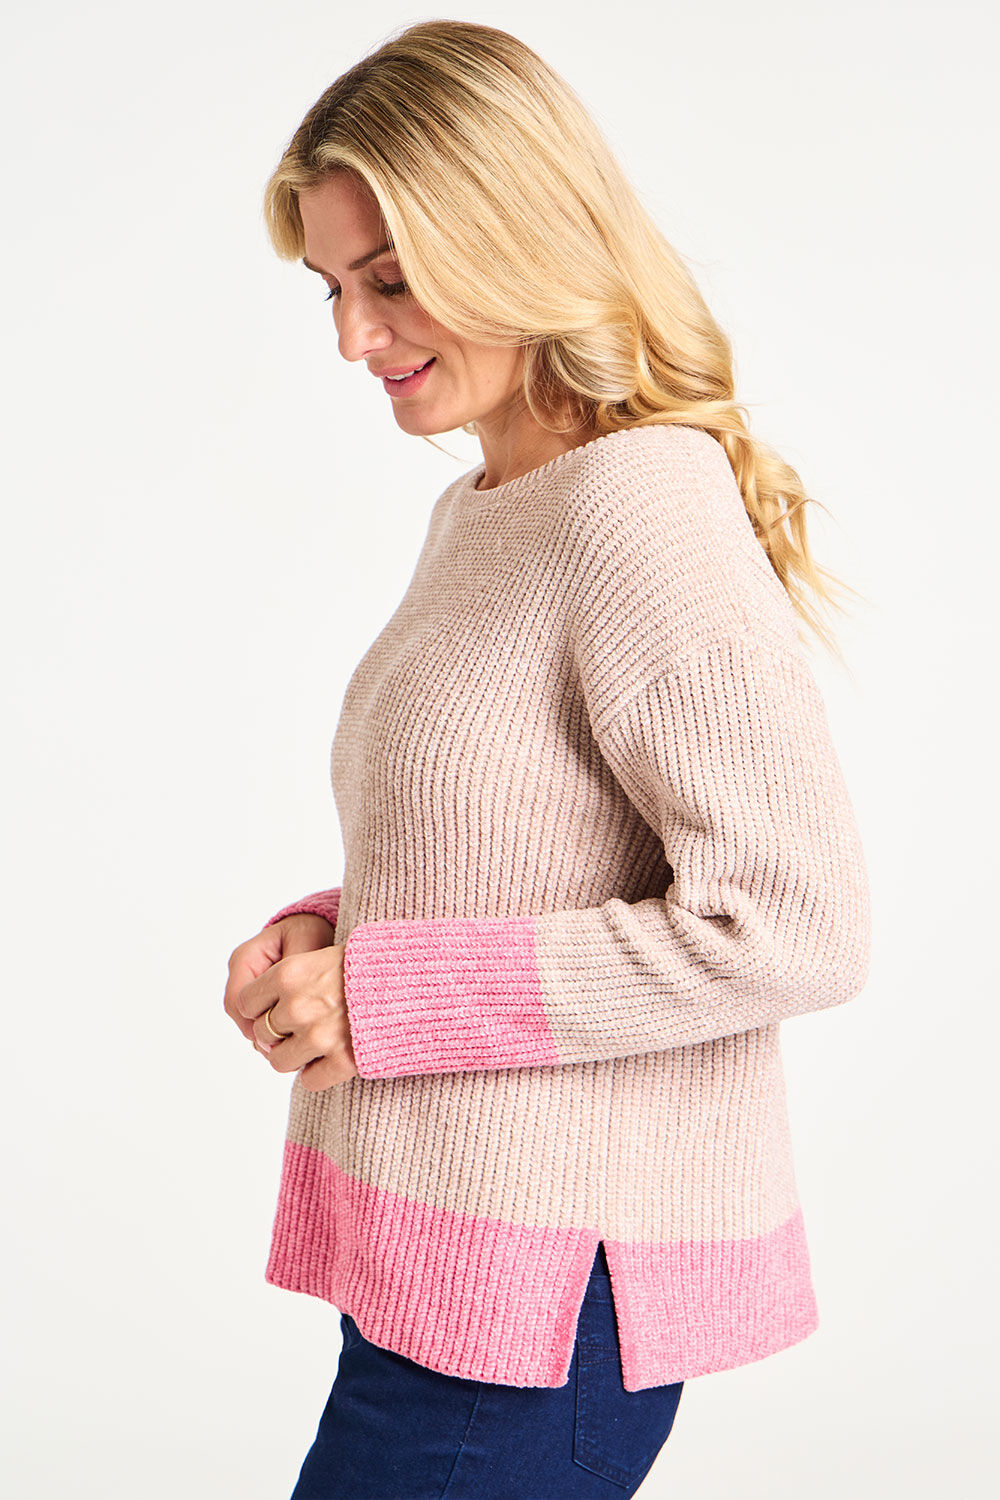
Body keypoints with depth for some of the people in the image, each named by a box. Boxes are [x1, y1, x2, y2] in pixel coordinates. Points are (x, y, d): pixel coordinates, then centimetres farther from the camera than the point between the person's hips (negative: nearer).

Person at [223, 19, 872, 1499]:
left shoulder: (643, 506, -17)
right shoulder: (477, 511, 11)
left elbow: (793, 923, -22)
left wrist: (392, 1000, -18)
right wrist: (324, 938, 1)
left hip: (548, 1282, -8)